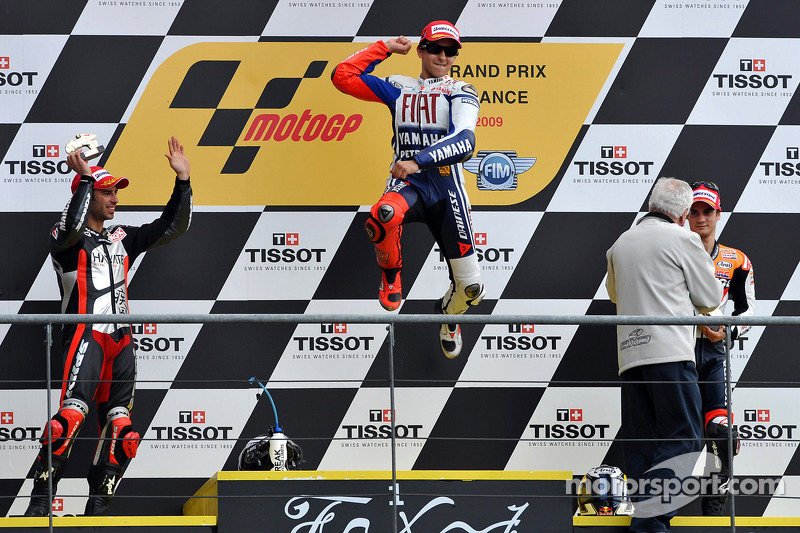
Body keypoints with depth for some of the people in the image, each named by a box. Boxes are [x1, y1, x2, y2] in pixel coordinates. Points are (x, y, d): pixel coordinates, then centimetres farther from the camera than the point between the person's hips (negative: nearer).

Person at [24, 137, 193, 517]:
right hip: (86, 338, -7)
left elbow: (173, 226, 23)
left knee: (120, 429, 2)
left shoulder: (122, 239, 21)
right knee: (71, 415, -23)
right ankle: (39, 503, -21)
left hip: (121, 343, 7)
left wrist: (182, 180, 12)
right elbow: (73, 226, -24)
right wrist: (85, 177, -20)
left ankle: (97, 507, 9)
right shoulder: (68, 240, 1)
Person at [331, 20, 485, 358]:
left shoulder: (461, 92, 6)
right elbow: (343, 76, 9)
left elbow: (464, 143, -13)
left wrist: (418, 161, -25)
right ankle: (390, 276, -7)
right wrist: (385, 48, 11)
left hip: (445, 186, 0)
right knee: (386, 214, -39)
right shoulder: (399, 88, 15)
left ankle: (450, 316, 37)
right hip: (406, 185, 0)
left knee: (470, 287, -3)